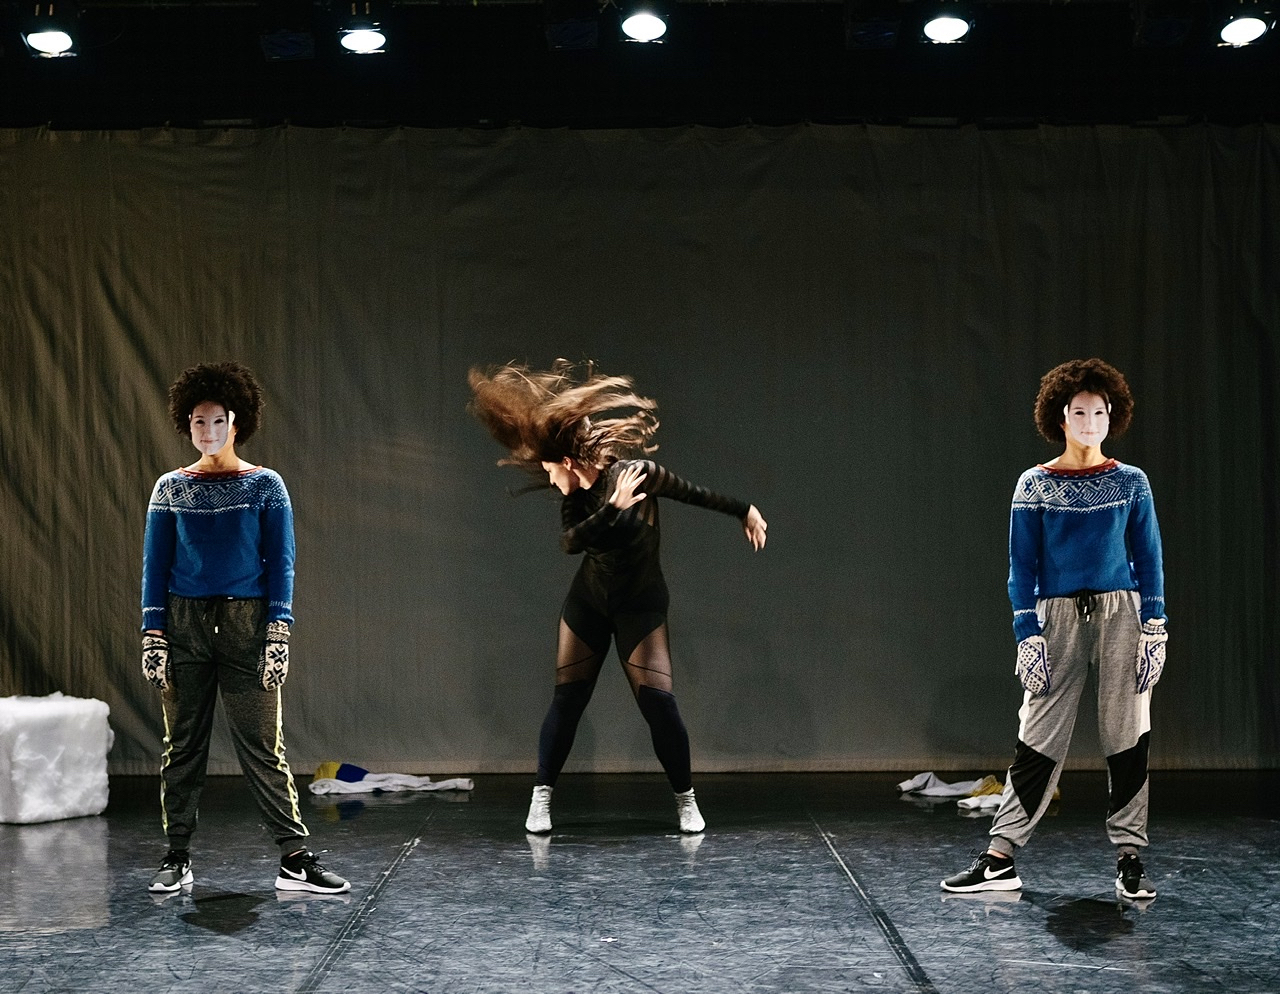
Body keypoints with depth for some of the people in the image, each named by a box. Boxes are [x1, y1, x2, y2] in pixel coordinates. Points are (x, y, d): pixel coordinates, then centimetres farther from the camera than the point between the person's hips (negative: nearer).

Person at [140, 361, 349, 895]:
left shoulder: (265, 486, 3)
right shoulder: (171, 489, 8)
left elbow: (280, 564, 1)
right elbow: (155, 565, 8)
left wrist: (278, 631, -8)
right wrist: (153, 633, -1)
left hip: (246, 624, -2)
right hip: (185, 624, 2)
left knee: (262, 744, -4)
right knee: (182, 744, 6)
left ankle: (294, 859, -2)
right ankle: (177, 858, 16)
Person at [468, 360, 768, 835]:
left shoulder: (634, 472, -17)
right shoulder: (575, 496, -5)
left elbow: (696, 493, -6)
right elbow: (570, 541, -23)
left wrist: (745, 511, 2)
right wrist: (613, 508, -34)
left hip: (640, 604, -4)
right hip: (588, 601, 4)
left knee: (658, 699, -10)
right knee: (567, 698, 0)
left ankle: (686, 799, 5)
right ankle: (542, 796, 9)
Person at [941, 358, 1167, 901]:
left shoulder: (1131, 483, 7)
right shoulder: (1035, 486, 4)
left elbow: (1148, 560, 8)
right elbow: (1023, 567, 4)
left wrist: (1154, 630, 0)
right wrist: (1028, 635, -5)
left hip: (1119, 613, 1)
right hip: (1059, 615, -1)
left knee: (1127, 734, 0)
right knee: (1038, 737, -2)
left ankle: (1129, 857, 9)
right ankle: (1000, 859, 1)